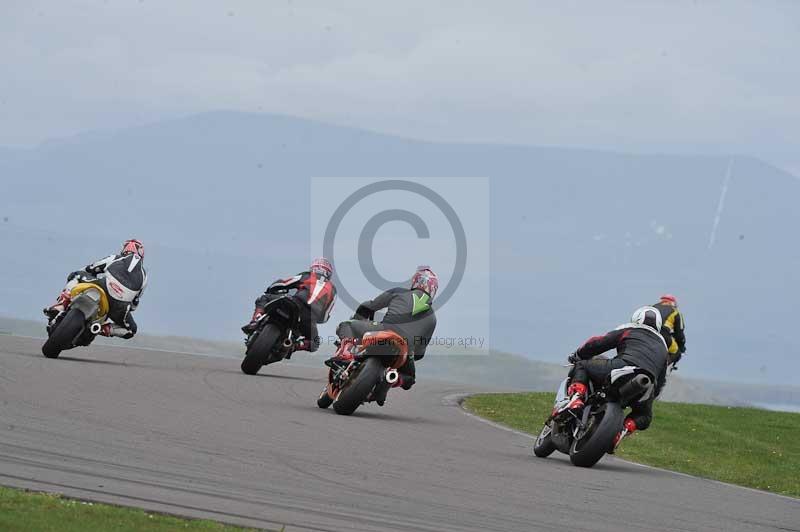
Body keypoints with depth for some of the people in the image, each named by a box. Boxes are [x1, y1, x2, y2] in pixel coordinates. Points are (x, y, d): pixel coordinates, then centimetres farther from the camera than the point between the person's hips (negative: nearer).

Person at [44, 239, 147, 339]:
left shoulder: (115, 259, 24)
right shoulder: (143, 275, 27)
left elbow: (89, 269, 26)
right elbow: (135, 303, 27)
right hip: (119, 307, 1)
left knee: (76, 275, 24)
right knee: (131, 329, 28)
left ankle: (59, 308, 5)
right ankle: (105, 329, 1)